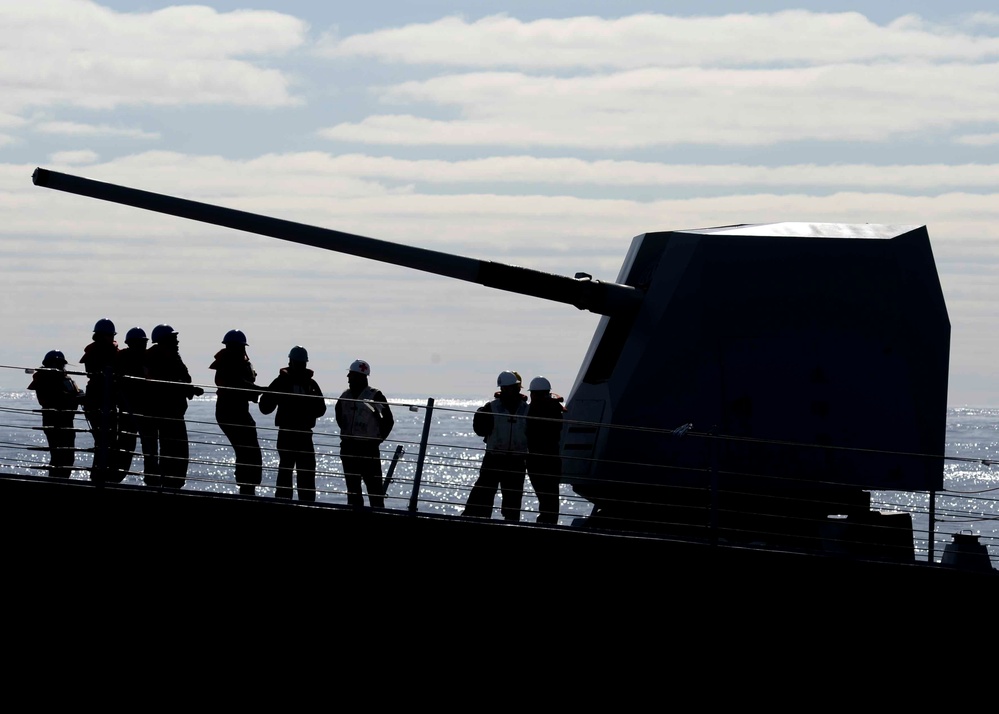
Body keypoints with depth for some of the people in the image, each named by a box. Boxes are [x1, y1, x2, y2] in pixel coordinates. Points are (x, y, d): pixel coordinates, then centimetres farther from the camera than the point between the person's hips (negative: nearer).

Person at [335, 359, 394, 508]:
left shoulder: (375, 396, -9)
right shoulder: (345, 396, 9)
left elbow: (388, 420, -6)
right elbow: (339, 415, 27)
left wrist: (378, 439, -6)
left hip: (368, 447, -6)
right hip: (348, 447, 6)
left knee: (374, 486, -6)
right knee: (352, 487, 9)